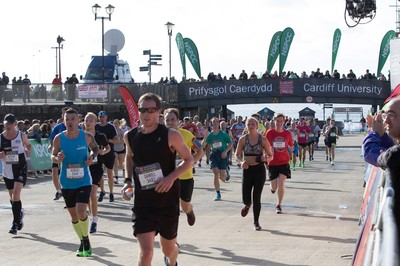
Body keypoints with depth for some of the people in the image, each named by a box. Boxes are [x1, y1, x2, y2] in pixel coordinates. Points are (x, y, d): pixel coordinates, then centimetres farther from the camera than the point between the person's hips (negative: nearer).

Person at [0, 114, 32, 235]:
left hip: (21, 169, -3)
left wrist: (28, 150, -8)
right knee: (12, 197, 13)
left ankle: (16, 223, -11)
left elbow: (28, 145, 14)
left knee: (16, 194, -16)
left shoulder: (21, 136, -4)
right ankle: (19, 214, 40)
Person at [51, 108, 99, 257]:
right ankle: (83, 242, 32)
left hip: (84, 181, -2)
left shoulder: (87, 137, -7)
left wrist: (92, 156, -9)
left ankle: (85, 238, 8)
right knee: (73, 215, 12)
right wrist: (57, 158, -19)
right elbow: (53, 156, 5)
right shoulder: (59, 139, -6)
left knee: (81, 212, -19)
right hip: (67, 183, 2)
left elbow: (95, 148, 12)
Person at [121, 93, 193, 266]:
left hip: (168, 201, -1)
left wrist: (171, 177, -18)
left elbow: (189, 160, -2)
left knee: (168, 248, 18)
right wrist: (128, 181, 3)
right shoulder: (130, 136, -1)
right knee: (146, 252, -16)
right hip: (142, 203, 1)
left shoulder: (170, 135, -11)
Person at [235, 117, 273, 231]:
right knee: (245, 198, 1)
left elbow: (270, 156, 4)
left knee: (256, 198, -3)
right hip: (247, 170, 1)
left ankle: (256, 222, 11)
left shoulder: (263, 139, -2)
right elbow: (237, 155, 7)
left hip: (259, 170, -1)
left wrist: (265, 158, -18)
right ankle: (247, 205, 40)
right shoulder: (243, 139, 1)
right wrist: (241, 162, -14)